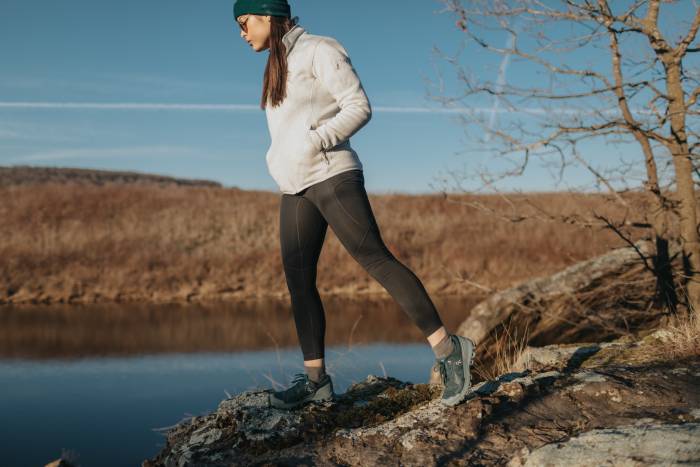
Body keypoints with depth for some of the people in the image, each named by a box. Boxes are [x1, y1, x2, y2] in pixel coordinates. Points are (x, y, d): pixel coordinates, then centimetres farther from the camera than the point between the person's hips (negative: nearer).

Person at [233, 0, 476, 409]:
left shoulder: (318, 50, -3)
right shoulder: (278, 66, 21)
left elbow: (359, 107, -10)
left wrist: (315, 142, -19)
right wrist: (276, 160, 9)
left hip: (331, 177, -8)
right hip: (296, 189, 8)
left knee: (376, 258, -15)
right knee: (298, 280, 1)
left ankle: (448, 349, -13)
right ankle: (315, 378, 5)